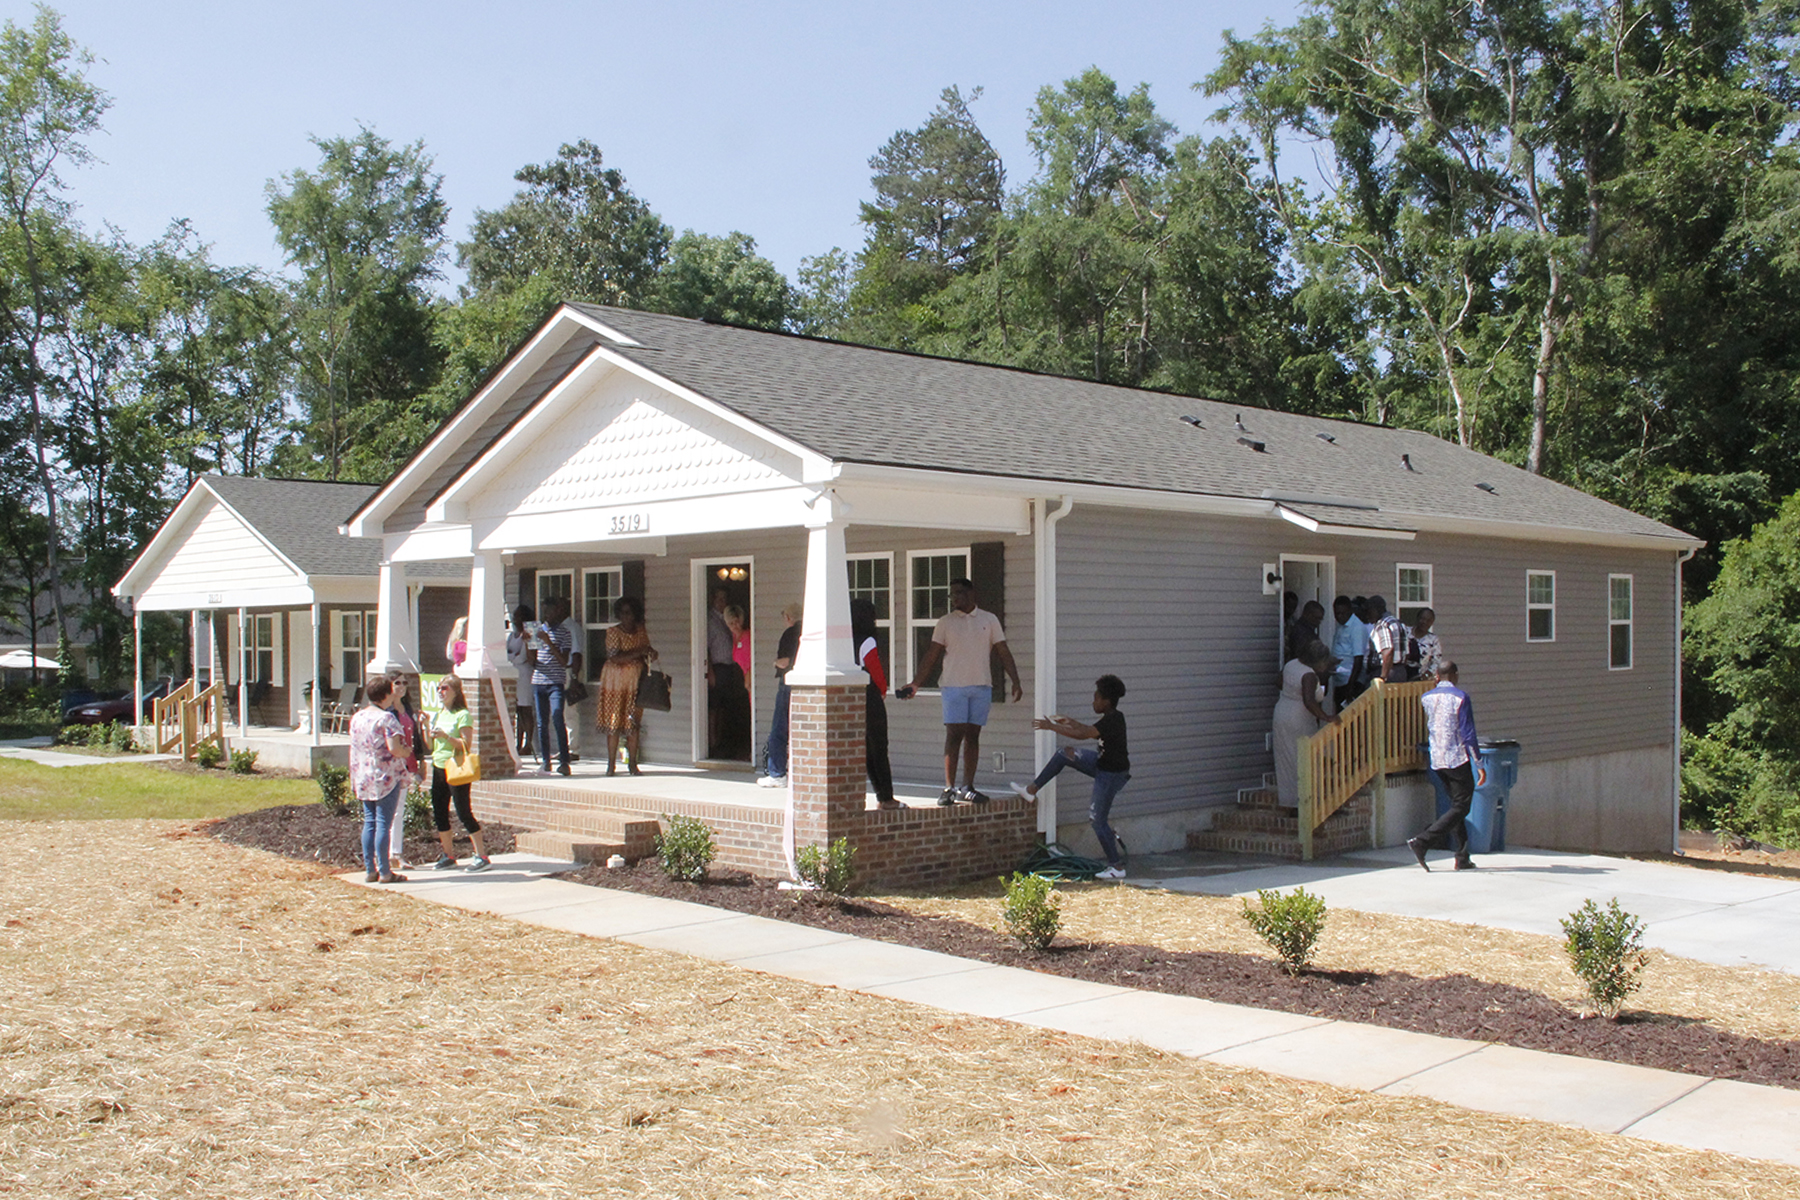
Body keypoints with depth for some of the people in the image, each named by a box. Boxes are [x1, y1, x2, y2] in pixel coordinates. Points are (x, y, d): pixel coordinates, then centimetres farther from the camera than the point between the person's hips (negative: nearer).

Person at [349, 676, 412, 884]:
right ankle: (384, 872, 0)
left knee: (369, 822, 12)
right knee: (384, 824, -4)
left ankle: (370, 870, 14)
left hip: (363, 779, 7)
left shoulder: (357, 717, 9)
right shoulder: (386, 718, -14)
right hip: (386, 777, -7)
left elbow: (354, 747, 14)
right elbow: (395, 749, -20)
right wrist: (408, 750, -1)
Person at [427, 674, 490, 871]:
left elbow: (467, 745, -15)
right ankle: (448, 855, 19)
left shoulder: (462, 715, -8)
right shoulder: (437, 715, 14)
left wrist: (446, 736, -25)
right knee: (439, 813, 8)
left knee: (463, 813, -8)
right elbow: (430, 746, 16)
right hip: (438, 767, 8)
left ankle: (481, 856, -3)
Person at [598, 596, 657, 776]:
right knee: (614, 722, -4)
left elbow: (646, 656, 18)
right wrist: (639, 652, -20)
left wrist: (650, 656, -6)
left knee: (634, 722, 3)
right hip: (616, 681, -4)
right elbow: (615, 657, -16)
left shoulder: (641, 631, 10)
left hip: (636, 680, 4)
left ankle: (632, 763, 8)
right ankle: (611, 764, 3)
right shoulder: (613, 632, -5)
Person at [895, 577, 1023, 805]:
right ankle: (949, 788, -4)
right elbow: (932, 656, 7)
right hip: (953, 685, -1)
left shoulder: (989, 620, 9)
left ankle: (968, 788, 8)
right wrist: (915, 684, 0)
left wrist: (1016, 682, -2)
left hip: (981, 685, 1)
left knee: (973, 735, 3)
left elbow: (1004, 653, 8)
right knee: (954, 734, -7)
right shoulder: (946, 622, 8)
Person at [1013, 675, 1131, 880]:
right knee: (1064, 754, 8)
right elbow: (1092, 731, 21)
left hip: (1111, 774, -10)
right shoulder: (1112, 718, 4)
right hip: (1101, 763, 10)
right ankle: (1032, 789, 16)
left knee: (1098, 820, -3)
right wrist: (1070, 722, 19)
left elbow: (1083, 735, -34)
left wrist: (1051, 726, -28)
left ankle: (1117, 867, 5)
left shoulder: (1112, 721, -26)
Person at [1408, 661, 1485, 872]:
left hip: (1437, 760, 6)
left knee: (1457, 806, 14)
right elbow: (1468, 734, -13)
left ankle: (1462, 857, 11)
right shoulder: (1461, 697, -10)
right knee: (1460, 808, -2)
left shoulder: (1426, 698, 6)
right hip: (1458, 759, -6)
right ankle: (1422, 842, -17)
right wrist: (1479, 764, -9)